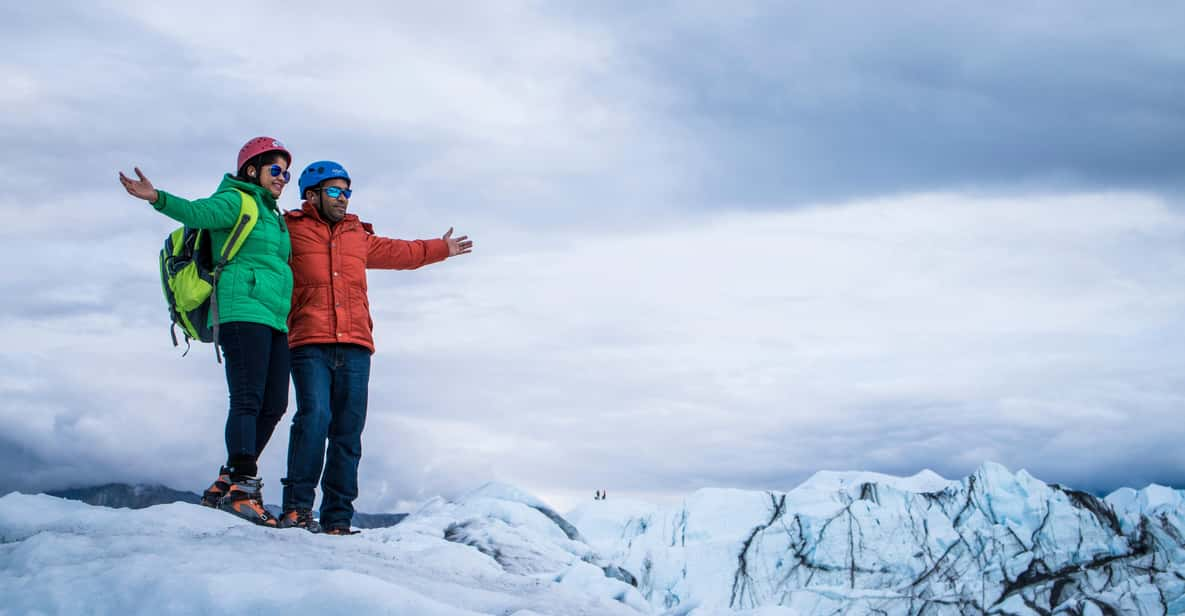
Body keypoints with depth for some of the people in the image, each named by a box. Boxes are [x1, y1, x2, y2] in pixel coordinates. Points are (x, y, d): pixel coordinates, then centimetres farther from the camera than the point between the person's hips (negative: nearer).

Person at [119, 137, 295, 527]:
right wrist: (158, 199, -38)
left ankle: (225, 486, 11)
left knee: (273, 406, 5)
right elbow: (199, 213, -20)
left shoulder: (272, 215, 27)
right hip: (242, 311, -9)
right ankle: (243, 488, -19)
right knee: (248, 400, -15)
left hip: (272, 320, 9)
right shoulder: (235, 201, 1)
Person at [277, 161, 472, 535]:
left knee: (348, 432, 0)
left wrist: (440, 249, 49)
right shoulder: (289, 232, 9)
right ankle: (297, 508, -13)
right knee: (314, 417, -20)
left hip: (355, 348, 4)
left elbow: (397, 252, 39)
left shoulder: (358, 237, 23)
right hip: (309, 345, -4)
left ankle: (337, 520, 3)